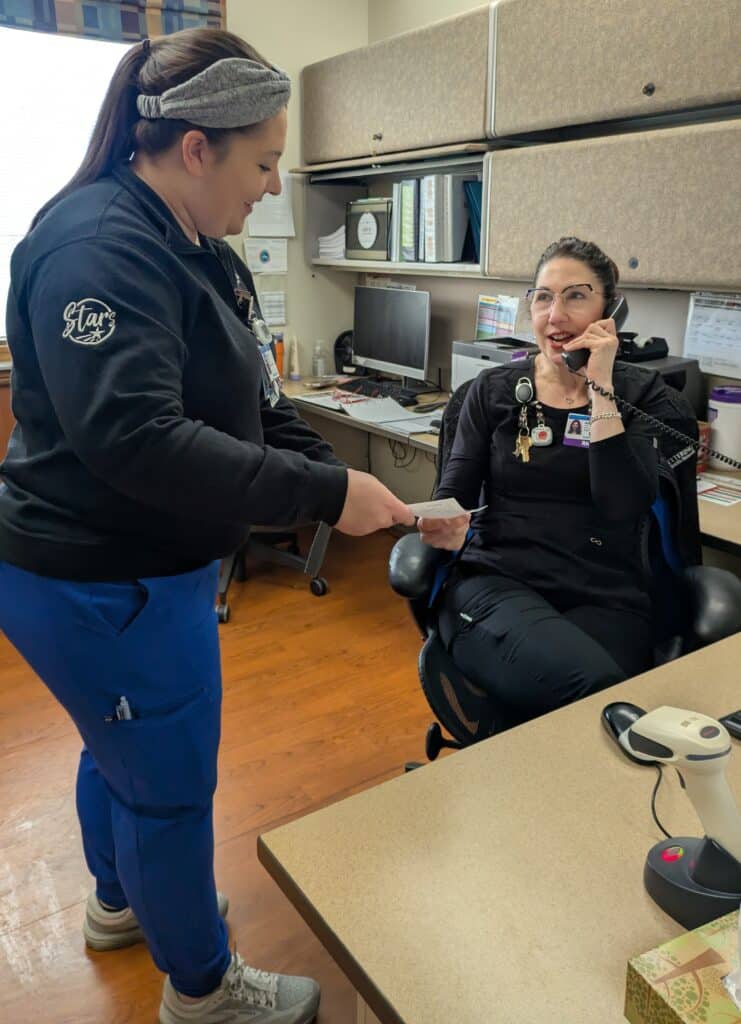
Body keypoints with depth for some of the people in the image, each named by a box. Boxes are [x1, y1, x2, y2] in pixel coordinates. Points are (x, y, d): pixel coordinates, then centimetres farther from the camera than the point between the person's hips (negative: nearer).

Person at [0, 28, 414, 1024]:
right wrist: (324, 493, -30)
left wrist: (349, 483, -4)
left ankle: (121, 901, 56)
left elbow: (254, 402, 7)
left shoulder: (202, 252, 7)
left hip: (138, 571, 10)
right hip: (101, 589, -10)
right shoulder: (99, 246, -23)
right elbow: (135, 439, -34)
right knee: (173, 784, 9)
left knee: (124, 747, 28)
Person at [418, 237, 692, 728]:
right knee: (592, 687, -31)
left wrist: (599, 389, -10)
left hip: (605, 598, 1)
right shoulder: (494, 389, 11)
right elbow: (455, 492, 3)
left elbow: (624, 507, -9)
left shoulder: (644, 394, 7)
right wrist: (449, 528, -20)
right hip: (496, 581, 0)